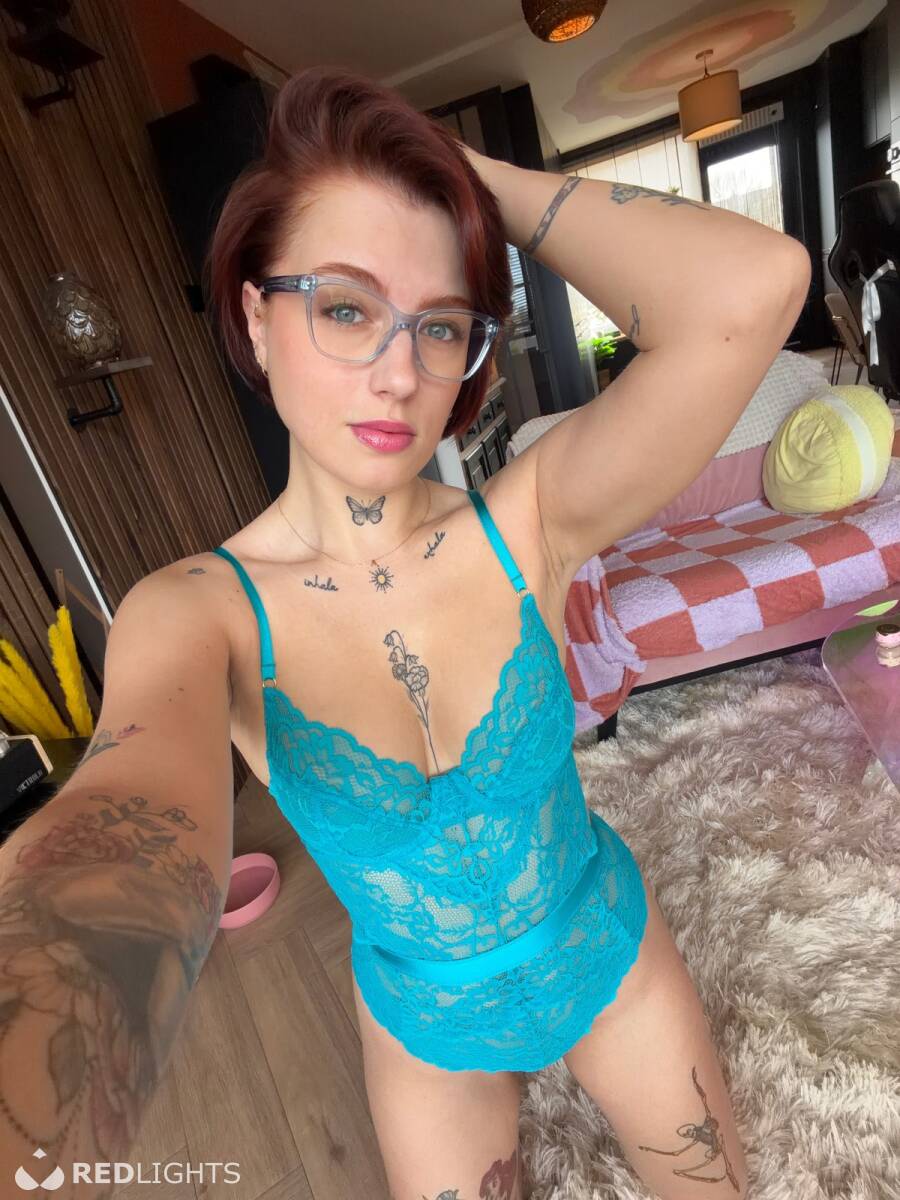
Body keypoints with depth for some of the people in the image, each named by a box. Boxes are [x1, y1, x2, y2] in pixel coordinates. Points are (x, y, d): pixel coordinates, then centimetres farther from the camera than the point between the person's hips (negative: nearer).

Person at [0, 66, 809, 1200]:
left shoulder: (526, 524, -22)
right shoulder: (195, 613, -22)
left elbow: (753, 288, -35)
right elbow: (135, 842, -41)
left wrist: (474, 174, -25)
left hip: (613, 956, 2)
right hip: (424, 1022, 0)